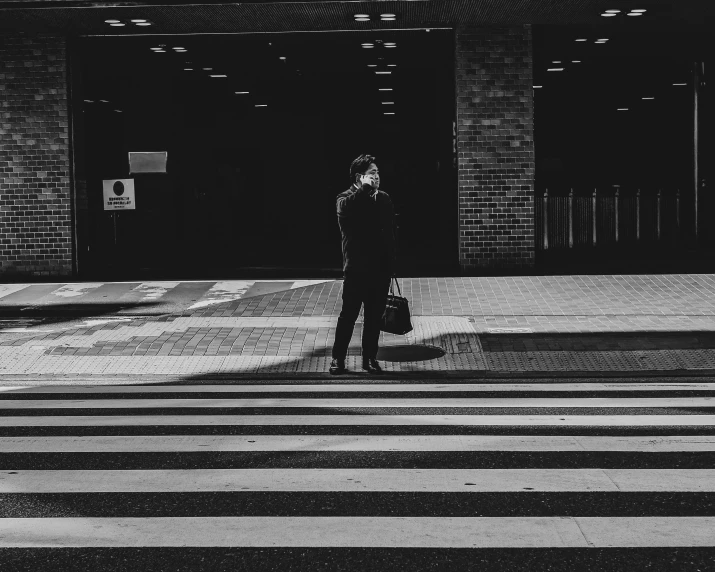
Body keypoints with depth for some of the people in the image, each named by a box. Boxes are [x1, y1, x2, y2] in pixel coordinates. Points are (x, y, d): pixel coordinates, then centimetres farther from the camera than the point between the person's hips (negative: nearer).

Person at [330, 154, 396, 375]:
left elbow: (390, 233, 12)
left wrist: (391, 264, 8)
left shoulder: (384, 199, 8)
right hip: (356, 268, -4)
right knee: (348, 315, 1)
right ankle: (338, 358, 12)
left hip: (380, 269, 4)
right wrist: (366, 187, -24)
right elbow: (347, 207, -31)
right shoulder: (346, 199, -4)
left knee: (374, 316, 9)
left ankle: (370, 358, 19)